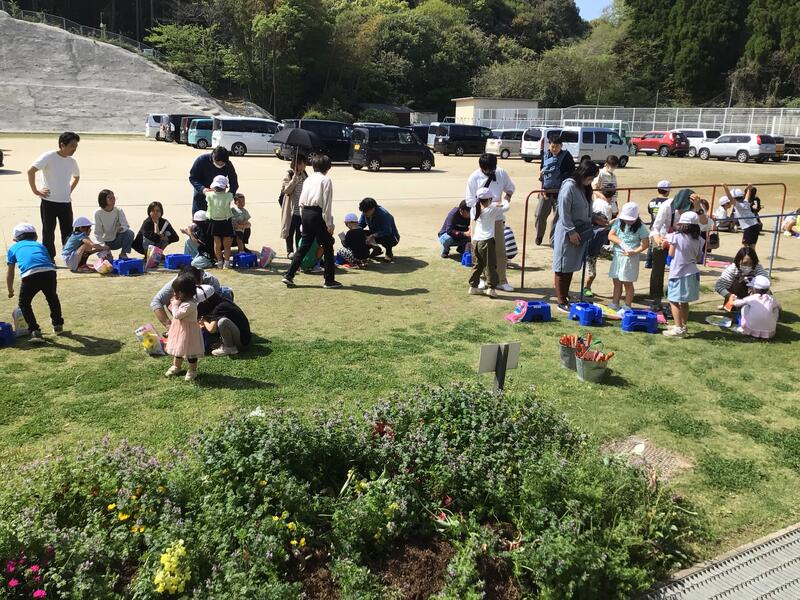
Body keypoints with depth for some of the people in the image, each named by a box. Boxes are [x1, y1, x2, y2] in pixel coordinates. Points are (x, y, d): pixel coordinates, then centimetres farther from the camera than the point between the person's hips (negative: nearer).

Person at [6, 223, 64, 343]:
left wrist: (10, 291, 49)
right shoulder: (40, 245, 35)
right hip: (49, 271, 3)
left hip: (30, 274, -2)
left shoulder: (13, 248, 30)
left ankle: (35, 331, 7)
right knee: (52, 298, 31)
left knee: (24, 303, 20)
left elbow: (10, 273, 34)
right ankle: (58, 325, 42)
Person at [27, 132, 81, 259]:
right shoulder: (49, 157, -10)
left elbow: (77, 177, 27)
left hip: (66, 202, 5)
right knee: (48, 232, 3)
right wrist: (35, 191, -15)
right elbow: (31, 171, -17)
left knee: (68, 233, 6)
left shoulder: (72, 161, 8)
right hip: (49, 202, -5)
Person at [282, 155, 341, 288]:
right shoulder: (326, 180, -7)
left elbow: (301, 201, 13)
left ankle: (289, 276, 8)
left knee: (304, 246, 13)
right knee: (327, 247, 5)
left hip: (305, 213, 7)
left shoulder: (308, 179, 13)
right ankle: (329, 280, 9)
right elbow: (327, 204, -12)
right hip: (318, 215, -7)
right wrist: (329, 224, -10)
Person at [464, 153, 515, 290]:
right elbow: (470, 201, -12)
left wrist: (508, 195, -9)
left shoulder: (501, 173, -5)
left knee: (500, 250, 4)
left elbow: (511, 187, 13)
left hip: (497, 218, 2)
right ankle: (480, 279, 24)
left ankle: (501, 280, 13)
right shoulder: (474, 177, -12)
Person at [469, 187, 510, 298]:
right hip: (487, 241, -5)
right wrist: (504, 200, 28)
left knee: (477, 265, 16)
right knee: (491, 266, 1)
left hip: (475, 240, 5)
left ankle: (473, 286, 19)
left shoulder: (474, 210, 7)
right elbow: (506, 207, 4)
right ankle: (491, 288, -3)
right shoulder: (492, 210, -6)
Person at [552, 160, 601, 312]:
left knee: (571, 267, 14)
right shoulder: (569, 187, -16)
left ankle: (565, 297, 23)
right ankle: (561, 302, 5)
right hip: (567, 234, -9)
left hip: (581, 233, 9)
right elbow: (564, 213, -18)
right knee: (562, 267, 0)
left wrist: (588, 229, 11)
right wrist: (571, 231, -18)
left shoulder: (585, 188, 11)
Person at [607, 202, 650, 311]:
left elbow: (646, 243, -6)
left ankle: (627, 306, 11)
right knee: (616, 282, 11)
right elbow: (610, 236, -1)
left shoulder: (640, 227, -6)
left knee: (628, 283, 2)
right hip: (617, 256, 4)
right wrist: (620, 242, -18)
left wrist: (635, 252, -19)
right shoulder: (618, 222, 4)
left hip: (631, 258, -4)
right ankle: (614, 304, 22)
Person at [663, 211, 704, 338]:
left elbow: (671, 254, -8)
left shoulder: (676, 236, -11)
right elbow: (697, 257, 7)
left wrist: (670, 244, 9)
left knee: (674, 300, 0)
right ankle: (683, 326, 28)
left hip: (678, 273, -6)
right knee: (684, 301, 18)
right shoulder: (698, 240, 2)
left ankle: (678, 328, -4)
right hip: (692, 273, 6)